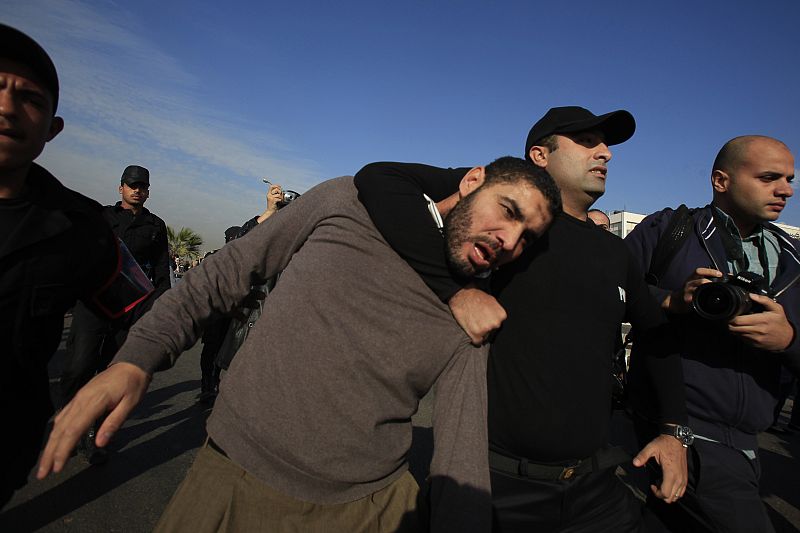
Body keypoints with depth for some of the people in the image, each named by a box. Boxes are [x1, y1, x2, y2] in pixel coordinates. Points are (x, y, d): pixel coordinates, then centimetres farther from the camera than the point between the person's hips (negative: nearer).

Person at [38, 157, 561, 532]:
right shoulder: (347, 204, -9)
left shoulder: (468, 326, -7)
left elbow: (462, 465, -8)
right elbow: (225, 273, -3)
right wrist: (136, 359, -12)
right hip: (233, 479, 0)